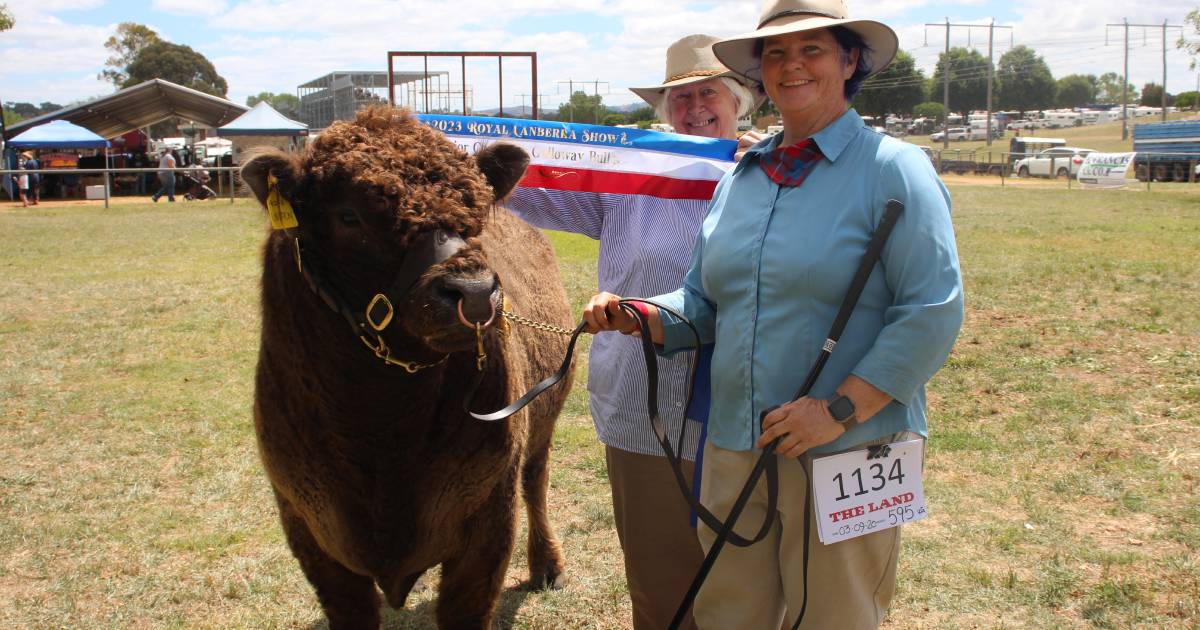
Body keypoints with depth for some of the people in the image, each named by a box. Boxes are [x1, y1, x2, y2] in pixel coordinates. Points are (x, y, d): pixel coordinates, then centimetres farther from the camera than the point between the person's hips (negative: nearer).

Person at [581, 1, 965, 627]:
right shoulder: (740, 178, 12)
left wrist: (840, 410, -20)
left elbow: (932, 312, -14)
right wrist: (634, 317, -4)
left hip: (847, 456, -5)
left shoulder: (891, 168, -7)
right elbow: (701, 304, 16)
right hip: (732, 447, 6)